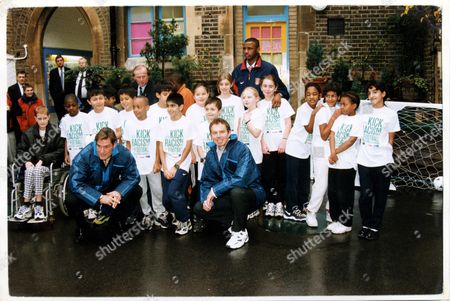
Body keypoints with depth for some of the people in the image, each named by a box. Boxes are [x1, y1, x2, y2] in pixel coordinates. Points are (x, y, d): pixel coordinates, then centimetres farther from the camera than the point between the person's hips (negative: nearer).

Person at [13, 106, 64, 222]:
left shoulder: (56, 131, 0)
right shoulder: (29, 133, 12)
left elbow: (60, 151, -4)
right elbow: (20, 150, 16)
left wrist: (43, 160, -12)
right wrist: (27, 160, -5)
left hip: (49, 165, -3)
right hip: (32, 165, 3)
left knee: (37, 171, -34)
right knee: (29, 171, -31)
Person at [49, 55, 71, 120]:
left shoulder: (69, 70, 5)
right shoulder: (53, 72, 7)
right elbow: (51, 85, 8)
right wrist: (52, 95, 1)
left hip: (67, 95, 0)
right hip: (57, 96, 0)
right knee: (59, 114, 2)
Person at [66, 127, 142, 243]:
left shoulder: (124, 154, -22)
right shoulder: (84, 155, -29)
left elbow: (132, 177, -14)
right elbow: (75, 183, -32)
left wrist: (119, 192, -34)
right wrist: (99, 198, -39)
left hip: (111, 189, 3)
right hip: (89, 193, -2)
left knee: (136, 191, -16)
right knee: (70, 200, -30)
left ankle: (116, 220, 12)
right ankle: (82, 226, 5)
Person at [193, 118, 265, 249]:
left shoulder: (241, 149, -20)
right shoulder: (211, 154, 1)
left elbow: (240, 179, -32)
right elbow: (206, 181, 6)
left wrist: (214, 190, -26)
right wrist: (206, 199, -14)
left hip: (251, 194, -6)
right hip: (229, 197, 6)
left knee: (236, 191, -38)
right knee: (199, 208, -8)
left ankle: (240, 232, -15)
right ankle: (234, 222, 4)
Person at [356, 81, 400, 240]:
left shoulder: (391, 114, -1)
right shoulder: (364, 111, 7)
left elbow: (390, 139, 4)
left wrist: (384, 153, 2)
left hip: (382, 161, -2)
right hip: (364, 160, 2)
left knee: (380, 196, 7)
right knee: (365, 195, 4)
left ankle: (375, 227, 18)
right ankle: (366, 224, 20)